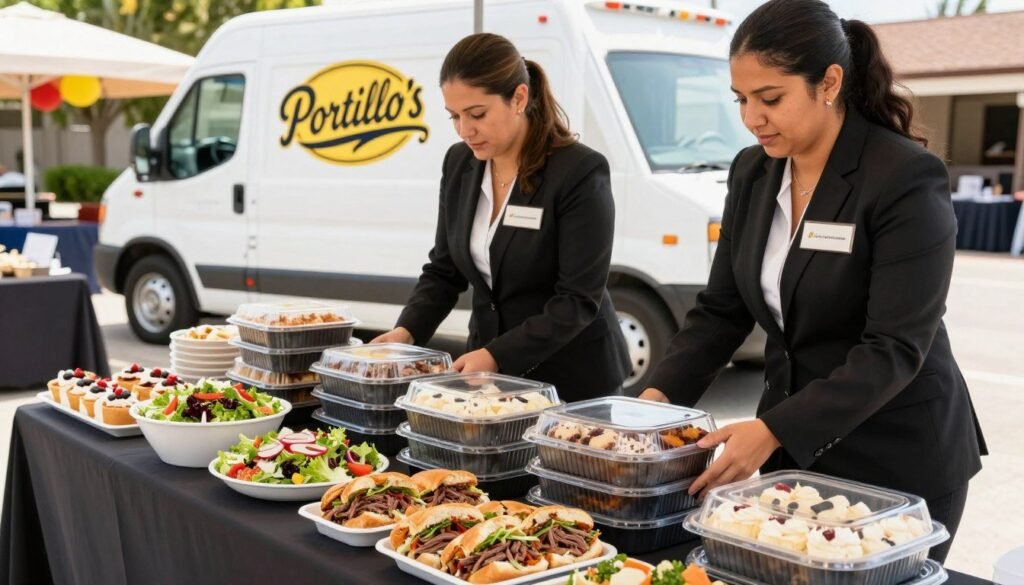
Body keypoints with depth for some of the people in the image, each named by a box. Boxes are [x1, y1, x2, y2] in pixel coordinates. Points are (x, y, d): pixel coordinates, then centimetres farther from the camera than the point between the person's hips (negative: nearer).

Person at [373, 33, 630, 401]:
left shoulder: (580, 172, -18)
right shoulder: (459, 164, 0)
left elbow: (579, 299, -20)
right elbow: (444, 269, 8)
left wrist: (497, 356, -27)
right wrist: (407, 330, -9)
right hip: (489, 373, 5)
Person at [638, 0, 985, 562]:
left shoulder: (906, 178, -18)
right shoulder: (751, 173, 1)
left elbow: (896, 348, -22)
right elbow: (720, 309, 5)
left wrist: (772, 430, -28)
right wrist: (659, 396, -10)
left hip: (899, 460, -5)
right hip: (792, 449, 6)